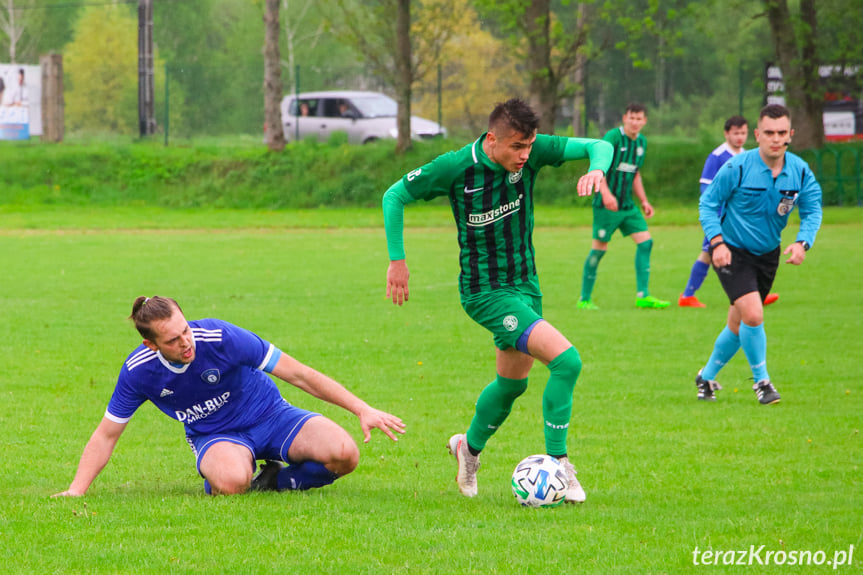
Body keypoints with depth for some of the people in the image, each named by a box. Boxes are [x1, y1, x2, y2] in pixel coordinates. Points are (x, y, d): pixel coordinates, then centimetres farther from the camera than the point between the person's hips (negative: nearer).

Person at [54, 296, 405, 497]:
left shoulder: (220, 338, -27)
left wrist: (361, 409, -21)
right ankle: (212, 479, -1)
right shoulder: (138, 371, -19)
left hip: (269, 416, 1)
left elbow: (297, 374, -20)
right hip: (212, 436, 0)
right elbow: (106, 435, -5)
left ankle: (275, 482, 2)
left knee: (343, 455, -25)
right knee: (231, 482, -40)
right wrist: (76, 491, -15)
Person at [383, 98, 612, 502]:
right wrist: (396, 260, -8)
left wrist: (597, 168, -32)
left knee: (513, 382, 21)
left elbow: (598, 146, -8)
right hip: (485, 291, -6)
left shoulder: (532, 152, -10)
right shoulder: (457, 167, -20)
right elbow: (395, 196, -8)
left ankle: (469, 448, 47)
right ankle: (558, 463, -10)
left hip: (525, 283, 6)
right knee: (566, 360, -20)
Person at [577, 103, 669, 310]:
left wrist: (644, 201, 18)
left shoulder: (642, 142, 11)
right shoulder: (613, 137, -12)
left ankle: (643, 296, -1)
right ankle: (584, 299, 9)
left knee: (645, 242, -3)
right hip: (606, 205, -7)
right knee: (599, 249, -2)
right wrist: (606, 193, -34)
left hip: (628, 205, 7)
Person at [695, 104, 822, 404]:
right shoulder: (737, 167, -19)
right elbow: (707, 203, -11)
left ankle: (707, 377, 34)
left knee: (738, 326, 13)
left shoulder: (800, 171, -7)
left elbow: (813, 210, 1)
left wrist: (802, 242, -18)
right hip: (732, 252, -5)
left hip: (768, 254, 5)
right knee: (753, 315, -22)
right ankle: (761, 380, -3)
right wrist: (717, 242, -23)